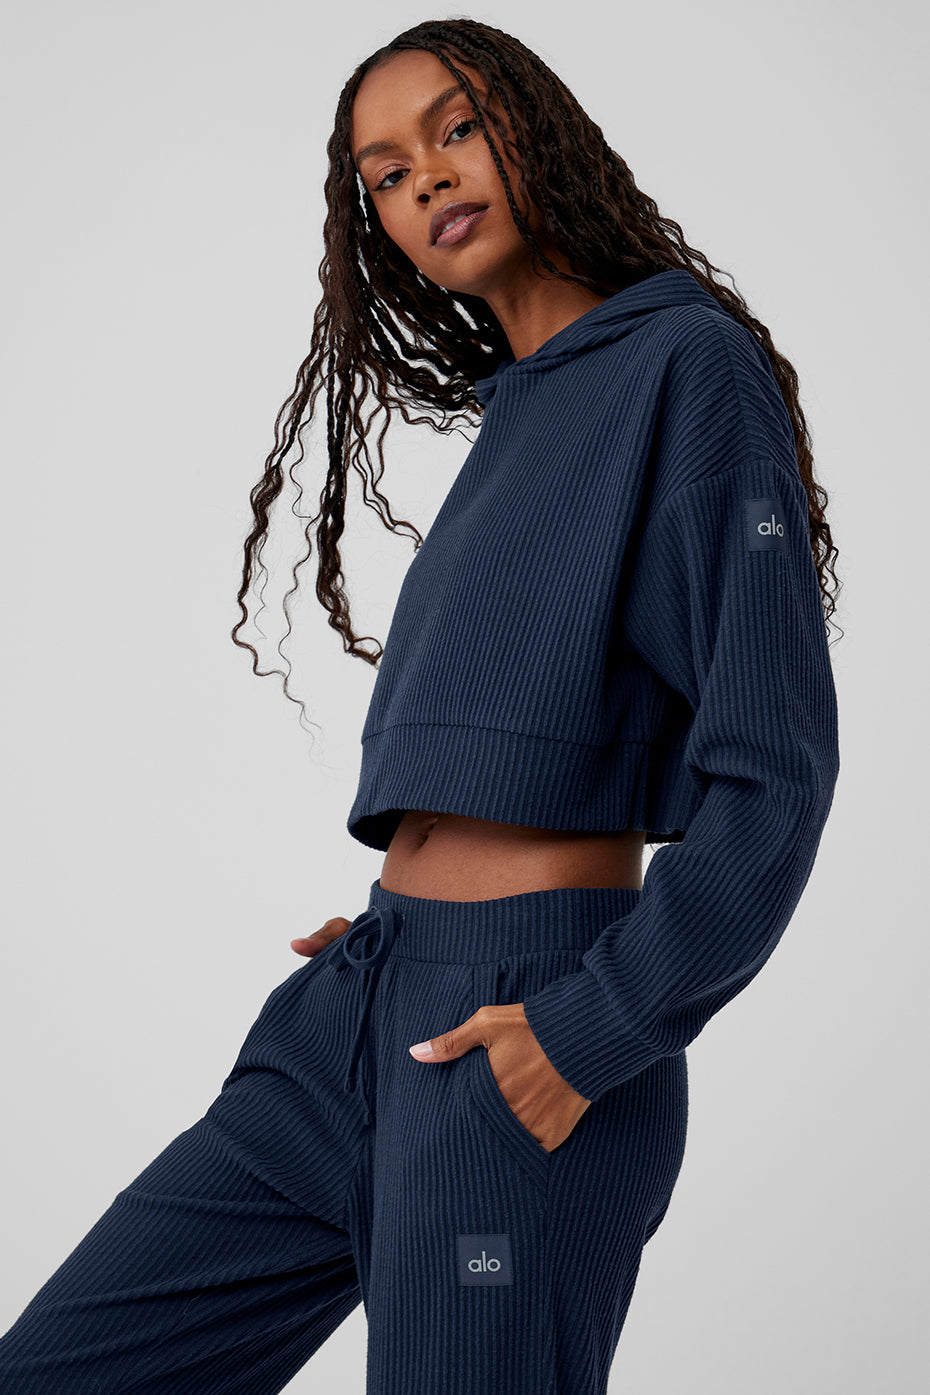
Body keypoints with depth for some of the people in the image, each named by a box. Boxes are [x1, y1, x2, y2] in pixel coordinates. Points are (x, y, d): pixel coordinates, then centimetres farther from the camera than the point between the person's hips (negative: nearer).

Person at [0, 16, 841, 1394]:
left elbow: (772, 768, -13)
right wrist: (395, 926, 9)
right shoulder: (514, 416, 18)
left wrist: (596, 1031, -16)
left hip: (520, 1040, -8)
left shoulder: (689, 364, -6)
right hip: (353, 1018, 8)